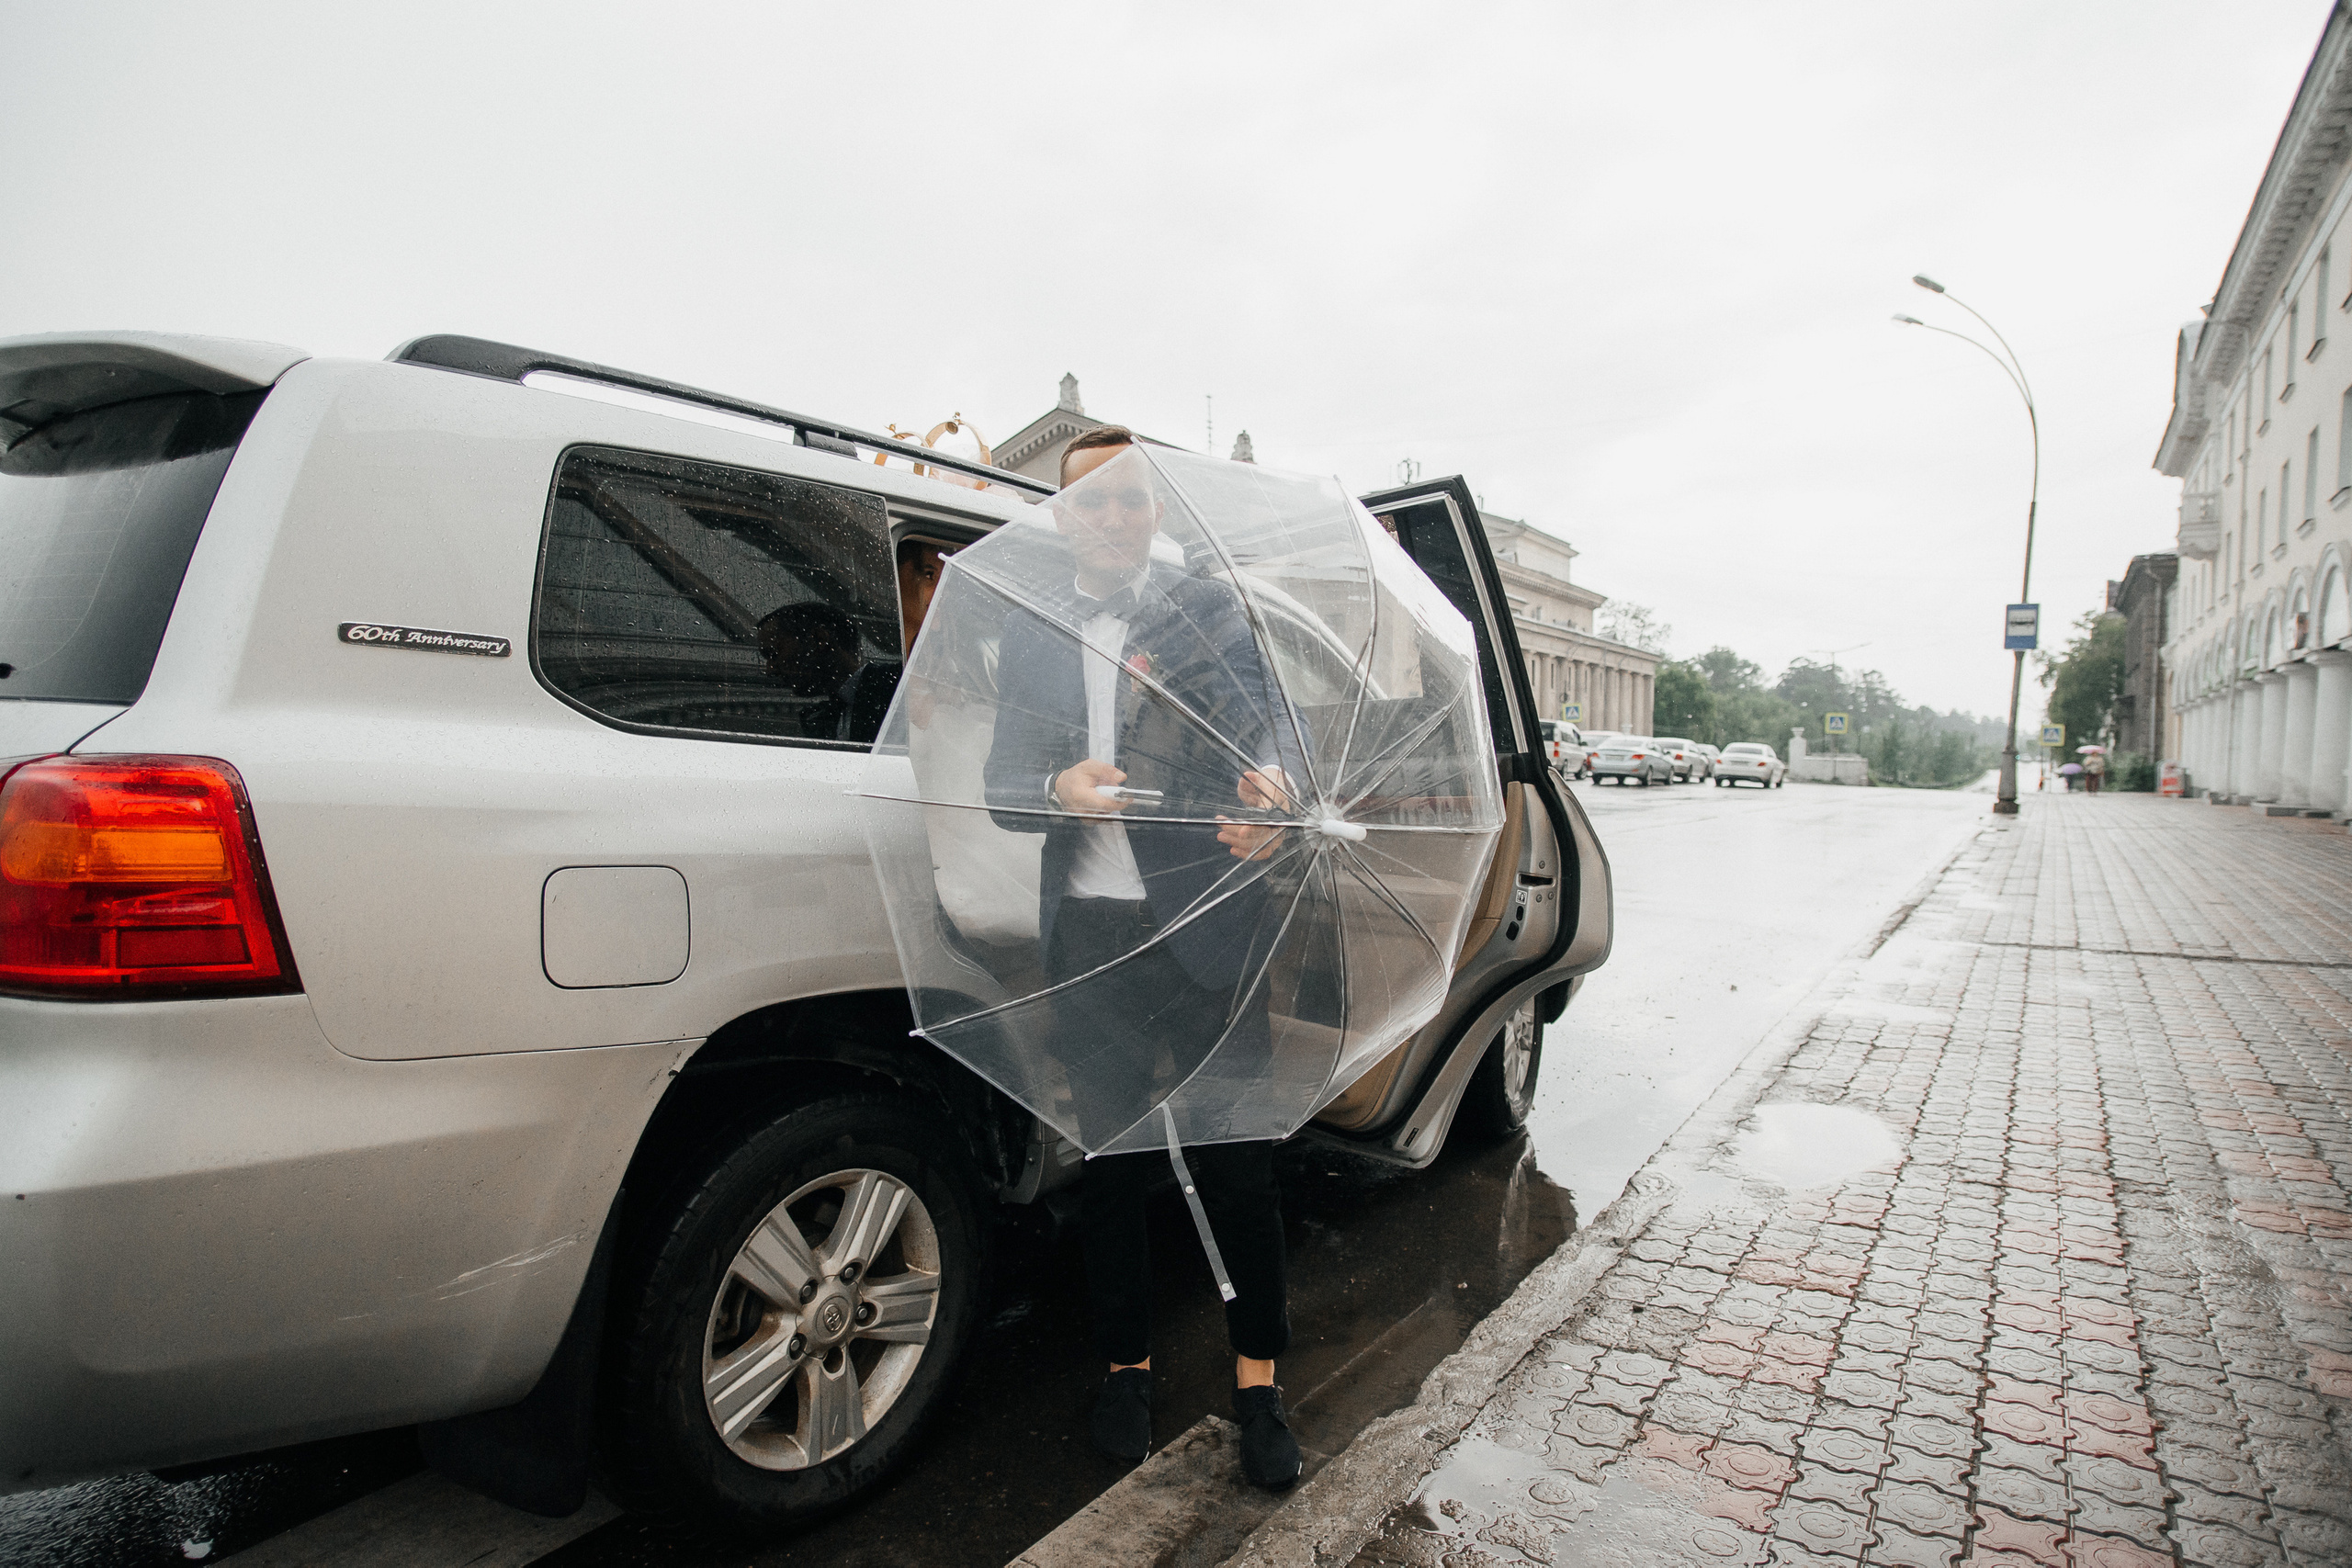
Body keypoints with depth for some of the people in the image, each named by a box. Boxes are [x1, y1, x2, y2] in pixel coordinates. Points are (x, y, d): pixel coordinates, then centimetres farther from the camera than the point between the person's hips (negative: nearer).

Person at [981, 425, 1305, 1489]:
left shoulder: (1212, 609, 5)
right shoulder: (1029, 632, 12)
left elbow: (1270, 728, -5)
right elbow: (1001, 785, 8)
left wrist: (1272, 783, -28)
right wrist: (1060, 790, -14)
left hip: (1205, 925, -2)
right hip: (1089, 933, 3)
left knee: (1236, 1160, 4)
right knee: (1110, 1160, 13)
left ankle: (1257, 1380, 23)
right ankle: (1127, 1364, 32)